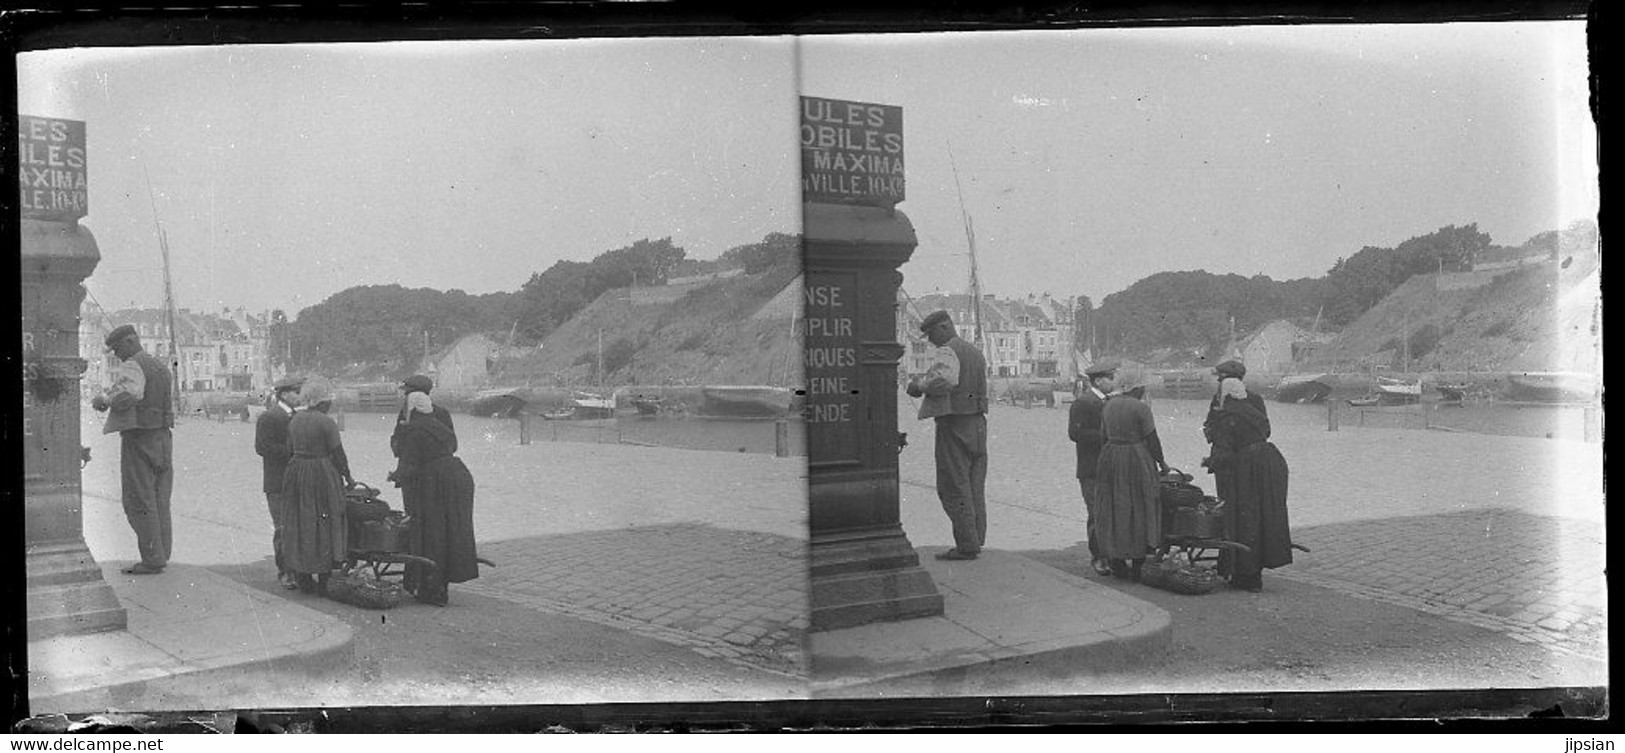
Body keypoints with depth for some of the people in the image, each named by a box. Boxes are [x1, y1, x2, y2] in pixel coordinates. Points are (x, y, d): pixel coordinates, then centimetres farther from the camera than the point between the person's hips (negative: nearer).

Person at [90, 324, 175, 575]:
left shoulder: (132, 367, -10)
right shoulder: (160, 367, 19)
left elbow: (125, 396, -29)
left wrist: (103, 399, -10)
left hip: (138, 439, -9)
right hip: (163, 437, 9)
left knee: (139, 502, -4)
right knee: (160, 500, 11)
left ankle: (152, 559, -6)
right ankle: (162, 554, 13)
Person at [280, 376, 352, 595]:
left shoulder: (295, 420, 6)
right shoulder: (326, 423, -13)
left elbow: (290, 450, 12)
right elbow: (338, 454, -11)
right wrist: (347, 476, 2)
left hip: (296, 476, 6)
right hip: (322, 477, -6)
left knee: (299, 526, 11)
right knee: (324, 528, 2)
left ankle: (303, 579, 16)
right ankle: (323, 581, 4)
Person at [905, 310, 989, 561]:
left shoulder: (947, 353, -11)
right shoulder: (975, 353, 19)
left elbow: (941, 381, -29)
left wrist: (917, 385, -11)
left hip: (953, 423, -9)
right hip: (977, 422, 9)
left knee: (954, 487, -4)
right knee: (974, 486, 12)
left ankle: (967, 545, -6)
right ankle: (976, 539, 15)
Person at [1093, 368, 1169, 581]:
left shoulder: (1108, 405, 7)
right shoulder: (1140, 408, -12)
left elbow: (1105, 435, 11)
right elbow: (1152, 440, -10)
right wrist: (1161, 463, 1)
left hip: (1110, 460, 6)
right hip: (1137, 460, -6)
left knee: (1114, 510, 12)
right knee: (1139, 511, 3)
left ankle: (1117, 562, 14)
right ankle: (1137, 567, 4)